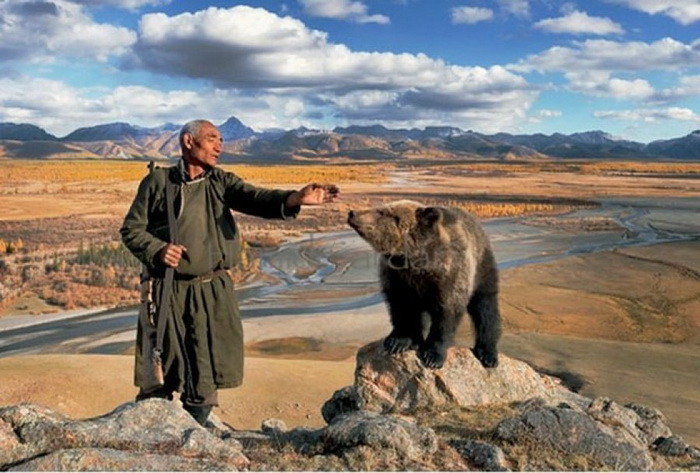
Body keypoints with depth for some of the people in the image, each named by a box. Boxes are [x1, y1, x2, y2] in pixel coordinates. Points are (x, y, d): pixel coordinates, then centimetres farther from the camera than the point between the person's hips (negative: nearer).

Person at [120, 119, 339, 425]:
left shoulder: (221, 182, 7)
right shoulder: (158, 181, 1)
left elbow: (253, 198, -11)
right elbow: (131, 229, 5)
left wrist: (294, 199, -30)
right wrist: (157, 249, -15)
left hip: (213, 292, 2)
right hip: (168, 291, -2)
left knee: (205, 375, 7)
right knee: (159, 376, 7)